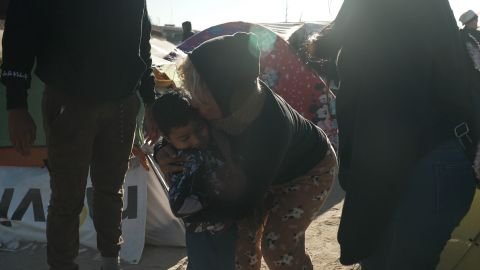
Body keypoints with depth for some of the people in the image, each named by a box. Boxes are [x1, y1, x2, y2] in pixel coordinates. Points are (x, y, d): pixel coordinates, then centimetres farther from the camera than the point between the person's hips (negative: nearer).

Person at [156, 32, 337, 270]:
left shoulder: (271, 126, -46)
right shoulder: (231, 102, -28)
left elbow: (254, 190, -30)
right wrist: (165, 153, -24)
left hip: (310, 171, -6)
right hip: (265, 170, 6)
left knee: (278, 244, -13)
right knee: (243, 233, -3)